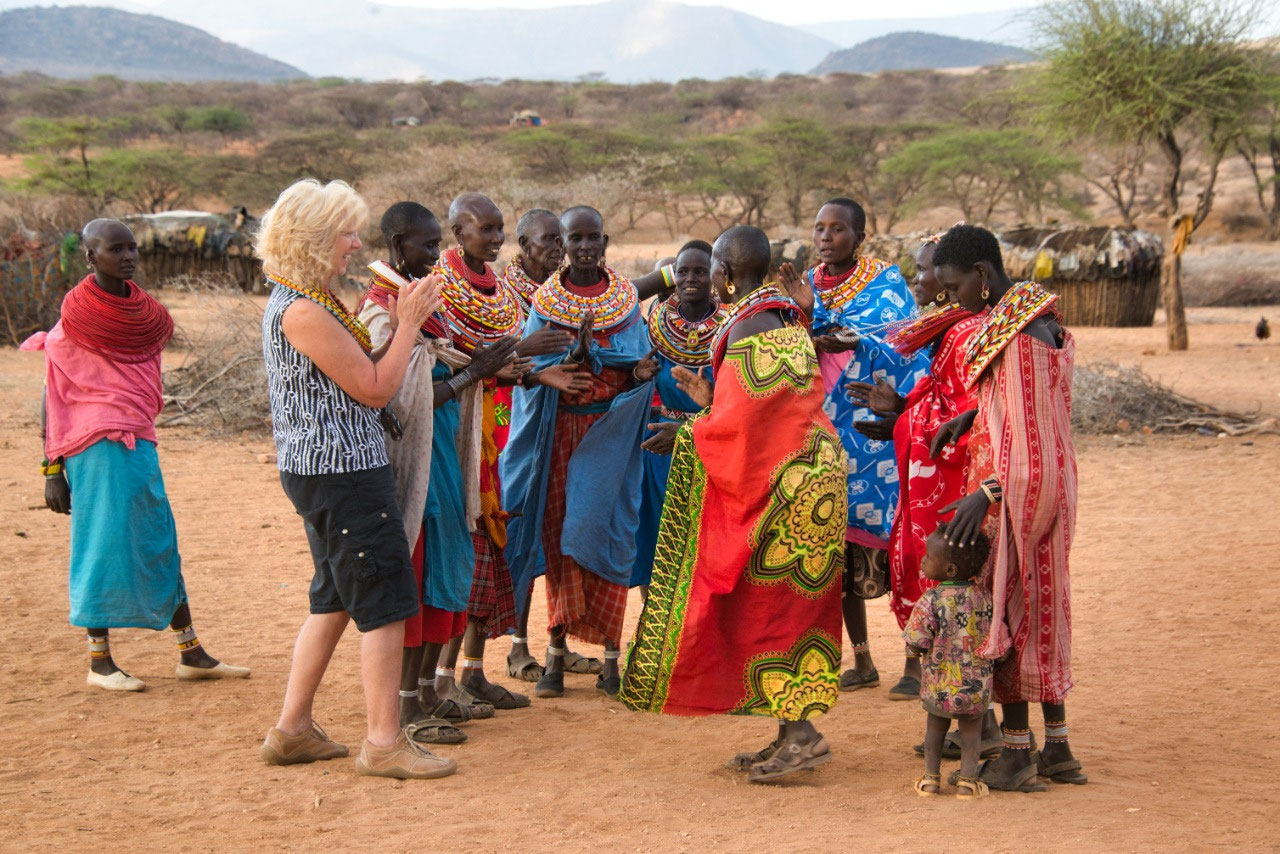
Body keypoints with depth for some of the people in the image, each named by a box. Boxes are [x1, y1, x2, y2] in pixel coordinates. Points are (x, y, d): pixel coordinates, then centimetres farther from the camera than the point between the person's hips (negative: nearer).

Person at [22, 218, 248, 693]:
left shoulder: (149, 318, 11)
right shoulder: (70, 328, -6)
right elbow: (51, 404, -5)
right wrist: (52, 470, -9)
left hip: (139, 445, 6)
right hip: (96, 451, -6)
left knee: (162, 546, 9)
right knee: (106, 546, -4)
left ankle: (191, 653, 16)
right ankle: (98, 662, 6)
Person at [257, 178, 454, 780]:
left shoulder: (300, 302, 13)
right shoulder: (302, 311, -19)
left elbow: (360, 373, 15)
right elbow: (375, 389, -18)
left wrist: (400, 325, 6)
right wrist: (408, 324, -8)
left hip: (322, 468, 11)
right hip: (341, 470, -11)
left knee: (335, 596, 18)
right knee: (386, 603, -5)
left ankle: (292, 729, 22)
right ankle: (384, 742, 0)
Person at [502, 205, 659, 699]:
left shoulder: (626, 298, 5)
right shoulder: (544, 301, 2)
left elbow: (635, 364, 3)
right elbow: (534, 369, -7)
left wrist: (641, 373, -20)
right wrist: (578, 353, -24)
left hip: (610, 430, 0)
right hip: (559, 431, 0)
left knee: (606, 533, -3)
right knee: (558, 534, 0)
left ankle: (610, 655, 2)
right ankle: (557, 649, 6)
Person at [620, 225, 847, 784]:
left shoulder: (749, 327, -15)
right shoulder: (784, 316, 14)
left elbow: (747, 422, -20)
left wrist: (687, 433, -7)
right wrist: (712, 400, 16)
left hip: (779, 485, -10)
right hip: (803, 478, 10)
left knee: (767, 609, -5)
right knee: (782, 609, 12)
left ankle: (800, 732, -4)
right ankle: (792, 735, 15)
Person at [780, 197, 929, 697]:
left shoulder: (886, 284, -1)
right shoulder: (807, 285, 11)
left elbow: (906, 353, -11)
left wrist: (856, 342, -26)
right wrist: (806, 313, -13)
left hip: (875, 432, -5)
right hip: (825, 431, 5)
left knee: (892, 543, -6)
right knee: (838, 548, 7)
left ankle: (915, 663, 3)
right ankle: (862, 663, 17)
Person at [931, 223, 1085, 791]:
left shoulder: (1016, 332, -20)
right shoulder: (1042, 319, 11)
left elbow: (1027, 431, -26)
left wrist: (987, 494, -31)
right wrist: (971, 418, 14)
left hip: (1017, 485, -10)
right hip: (1052, 479, 10)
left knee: (1002, 608, -2)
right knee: (1040, 607, 13)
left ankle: (1017, 752, 3)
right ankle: (1057, 749, 18)